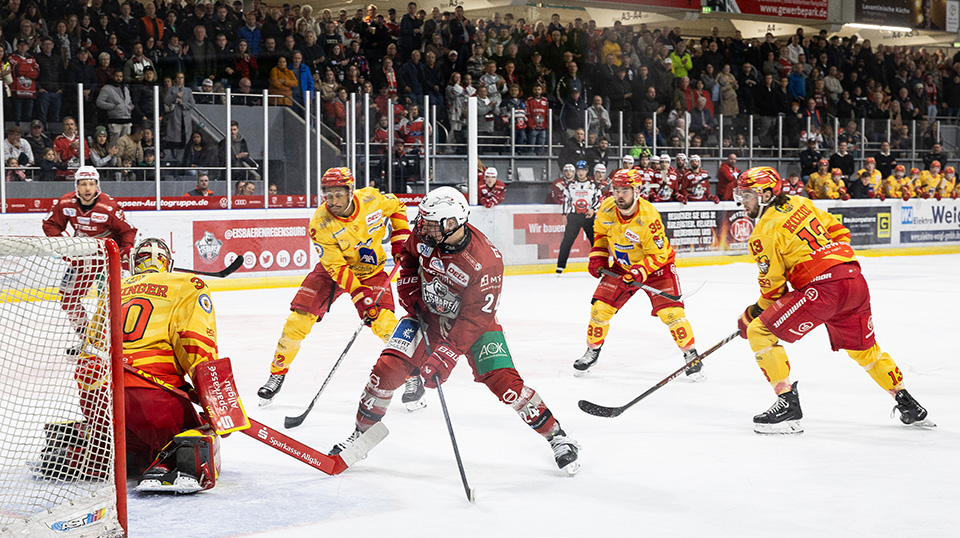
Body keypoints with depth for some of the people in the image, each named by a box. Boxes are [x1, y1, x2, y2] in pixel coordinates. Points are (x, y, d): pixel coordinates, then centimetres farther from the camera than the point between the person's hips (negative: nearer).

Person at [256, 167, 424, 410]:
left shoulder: (371, 199, -21)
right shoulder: (320, 224, -25)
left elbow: (396, 207, 4)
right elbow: (337, 267, -24)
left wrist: (400, 238, -6)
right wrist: (360, 296, -32)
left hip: (372, 270, 0)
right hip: (333, 270, 0)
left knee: (384, 323, -18)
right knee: (299, 319, -10)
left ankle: (413, 378, -1)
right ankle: (277, 373, 10)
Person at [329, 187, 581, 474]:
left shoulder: (485, 261, -32)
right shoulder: (424, 235, -17)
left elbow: (475, 318, -29)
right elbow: (409, 255, 10)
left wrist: (446, 355, -34)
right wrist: (410, 288, -2)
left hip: (473, 321, -4)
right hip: (427, 313, 4)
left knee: (503, 381, -17)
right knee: (389, 366, -13)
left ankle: (557, 437, -3)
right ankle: (361, 432, 5)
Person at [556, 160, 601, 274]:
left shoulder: (594, 185, 5)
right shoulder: (570, 185, 7)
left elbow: (600, 199, 5)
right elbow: (565, 200, 11)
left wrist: (593, 209, -11)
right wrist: (565, 215, 6)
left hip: (589, 216, 0)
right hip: (573, 216, 0)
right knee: (567, 241, -7)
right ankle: (560, 265, -3)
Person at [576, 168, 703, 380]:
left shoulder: (649, 217, -31)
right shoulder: (607, 208, -14)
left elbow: (658, 254, -25)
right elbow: (601, 232, 9)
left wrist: (640, 271, -36)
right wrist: (598, 256, -1)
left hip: (656, 265, -5)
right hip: (621, 265, 5)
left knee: (670, 311, -16)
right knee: (600, 307, -3)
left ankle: (691, 354, 1)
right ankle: (592, 350, 18)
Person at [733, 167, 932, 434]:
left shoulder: (763, 233, -3)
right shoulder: (800, 204, 17)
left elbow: (773, 285, -1)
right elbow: (837, 230, 24)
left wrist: (756, 312, 15)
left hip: (822, 287, -9)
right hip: (855, 280, 9)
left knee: (759, 332, -3)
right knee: (863, 348, 28)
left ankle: (788, 403, -7)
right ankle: (907, 405, 35)